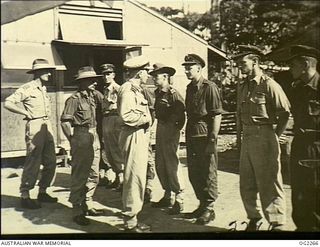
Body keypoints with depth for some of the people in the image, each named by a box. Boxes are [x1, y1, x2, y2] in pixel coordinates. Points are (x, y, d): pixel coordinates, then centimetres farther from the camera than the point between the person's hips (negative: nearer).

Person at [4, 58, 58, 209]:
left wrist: (47, 120, 14)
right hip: (35, 126, -8)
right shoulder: (27, 88, -7)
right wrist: (26, 113, -11)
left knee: (50, 162, 9)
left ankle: (42, 192, 21)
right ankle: (25, 196, 3)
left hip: (47, 125, 8)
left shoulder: (44, 89, 16)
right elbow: (8, 103, -13)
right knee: (33, 162, -6)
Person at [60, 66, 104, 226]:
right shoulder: (74, 99, -12)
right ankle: (77, 211, 7)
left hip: (94, 136, 8)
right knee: (79, 175, -2)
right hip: (81, 136, -8)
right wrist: (72, 141, -13)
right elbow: (65, 121, -14)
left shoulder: (92, 96, 10)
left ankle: (87, 205, 27)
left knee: (93, 175, 14)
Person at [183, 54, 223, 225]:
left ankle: (209, 209, 15)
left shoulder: (209, 87, -11)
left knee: (208, 174, 3)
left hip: (205, 136, -8)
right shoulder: (190, 88, 12)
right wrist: (187, 136, 14)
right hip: (191, 135, 8)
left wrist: (212, 141, -18)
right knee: (193, 174, 14)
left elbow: (217, 116, -15)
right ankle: (202, 204, 30)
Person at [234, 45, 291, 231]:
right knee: (247, 184, 13)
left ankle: (277, 223, 10)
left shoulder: (269, 85, -11)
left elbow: (285, 113, -10)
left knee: (269, 184, -2)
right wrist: (244, 133, 11)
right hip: (247, 139, 8)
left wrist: (275, 137, -6)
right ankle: (254, 219, 28)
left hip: (264, 137, -8)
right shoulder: (243, 86, 12)